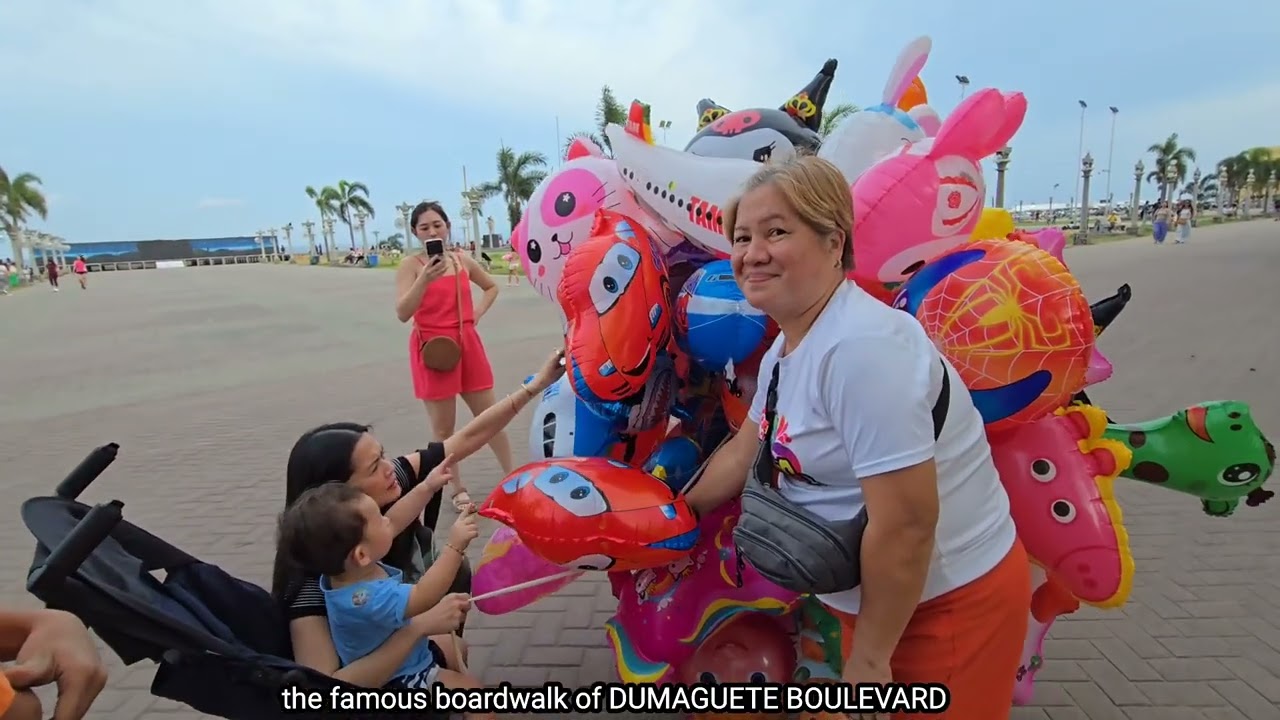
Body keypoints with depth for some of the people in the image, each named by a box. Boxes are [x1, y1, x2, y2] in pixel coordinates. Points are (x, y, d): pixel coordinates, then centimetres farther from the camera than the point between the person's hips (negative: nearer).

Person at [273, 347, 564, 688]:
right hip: (371, 672, -6)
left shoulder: (394, 482, -23)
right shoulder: (315, 578, -36)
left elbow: (469, 437, -16)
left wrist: (535, 385, -18)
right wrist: (421, 626, -45)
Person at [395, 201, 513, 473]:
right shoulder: (410, 265, -7)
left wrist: (478, 312, 7)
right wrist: (425, 279, -30)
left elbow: (491, 287, 24)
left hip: (466, 343, 4)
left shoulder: (462, 260, 6)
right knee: (443, 428, 4)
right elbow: (402, 314, -19)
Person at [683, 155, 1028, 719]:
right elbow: (745, 450, 14)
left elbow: (907, 522, -30)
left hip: (952, 604, -8)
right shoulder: (785, 349, 1)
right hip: (876, 594, 9)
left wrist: (870, 656, -18)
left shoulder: (861, 347, -29)